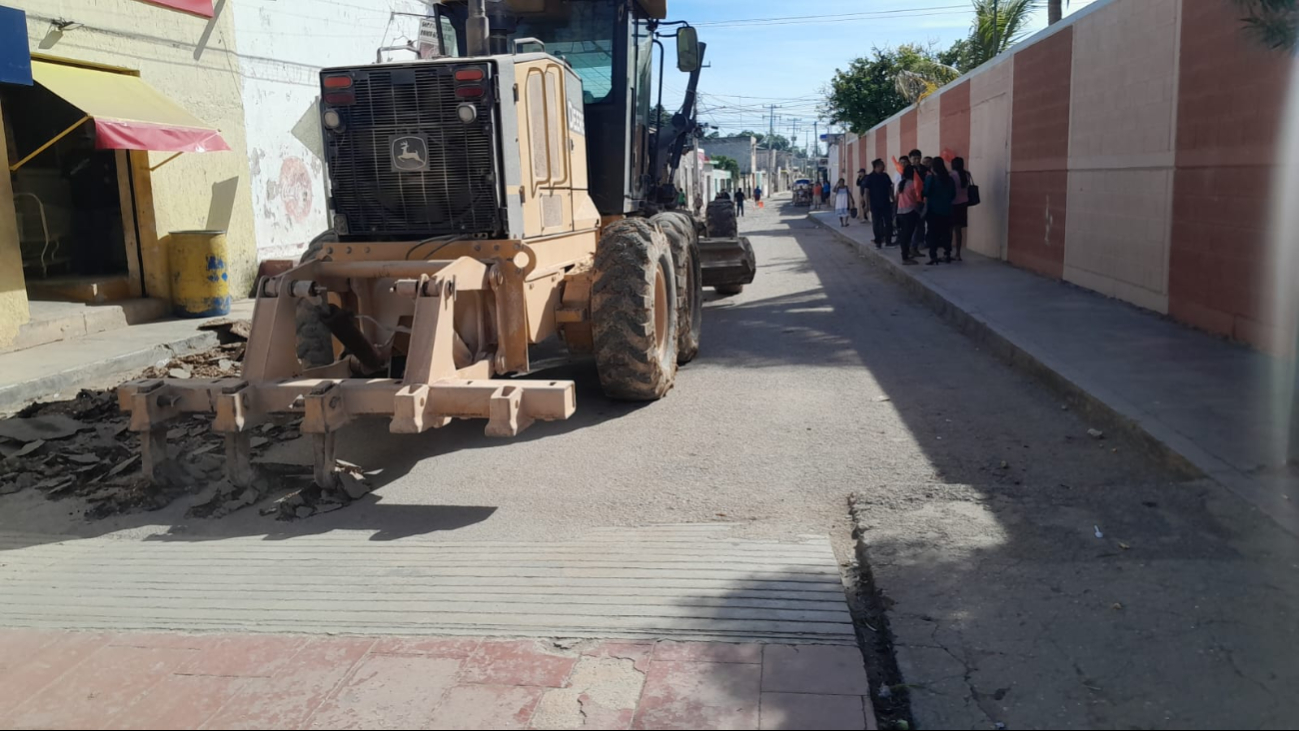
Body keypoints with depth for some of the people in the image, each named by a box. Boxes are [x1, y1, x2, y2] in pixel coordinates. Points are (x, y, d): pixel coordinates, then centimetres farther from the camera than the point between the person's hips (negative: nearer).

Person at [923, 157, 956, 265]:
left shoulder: (930, 178, -8)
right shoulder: (950, 179, 5)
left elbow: (926, 194, -11)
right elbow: (953, 195, 10)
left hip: (933, 210, -4)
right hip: (946, 210, 4)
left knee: (933, 234, -1)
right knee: (946, 233, 11)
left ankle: (933, 256, -6)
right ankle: (947, 255, 13)